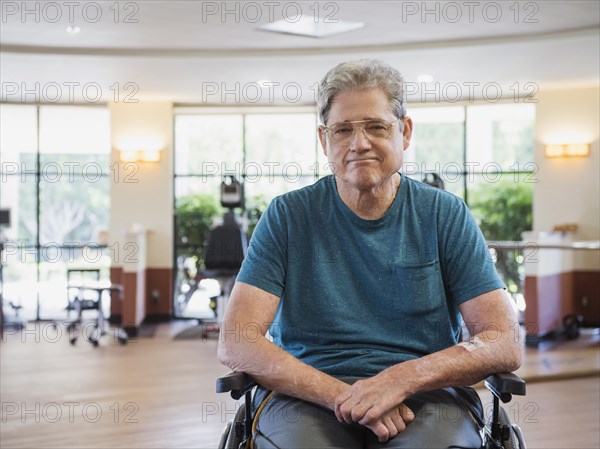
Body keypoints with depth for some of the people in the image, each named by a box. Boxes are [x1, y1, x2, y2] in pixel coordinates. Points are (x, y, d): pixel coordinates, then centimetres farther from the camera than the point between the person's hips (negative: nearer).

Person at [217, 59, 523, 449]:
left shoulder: (445, 215, 6)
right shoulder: (288, 216, 5)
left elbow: (506, 344, -2)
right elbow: (235, 343, -4)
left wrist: (402, 379, -18)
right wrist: (342, 395, -17)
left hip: (426, 396, 1)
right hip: (308, 397, 0)